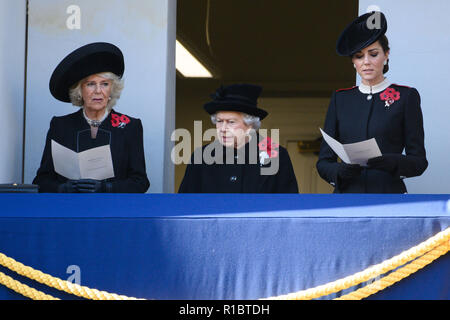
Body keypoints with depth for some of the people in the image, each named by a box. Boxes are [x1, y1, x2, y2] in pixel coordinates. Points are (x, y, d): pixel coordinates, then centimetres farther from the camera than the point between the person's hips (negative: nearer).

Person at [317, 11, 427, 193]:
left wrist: (392, 162, -20)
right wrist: (340, 171, -14)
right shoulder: (340, 99, 11)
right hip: (347, 192, 2)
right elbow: (323, 162, 8)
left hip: (389, 192, -2)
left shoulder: (406, 97, 3)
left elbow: (419, 161, 1)